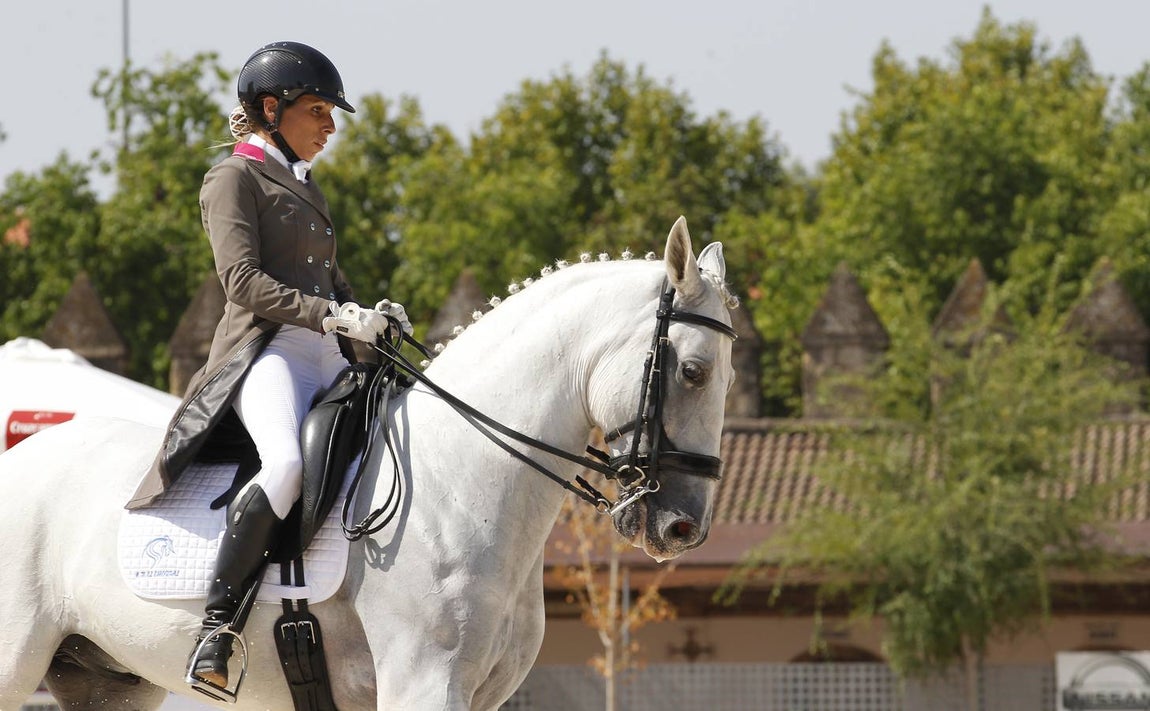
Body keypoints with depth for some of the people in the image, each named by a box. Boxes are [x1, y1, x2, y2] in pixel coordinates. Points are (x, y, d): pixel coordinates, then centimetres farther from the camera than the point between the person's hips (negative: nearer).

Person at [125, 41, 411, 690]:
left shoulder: (306, 187, 26)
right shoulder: (235, 179, 1)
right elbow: (244, 280, -11)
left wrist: (371, 315, 6)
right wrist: (333, 316, -20)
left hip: (329, 362, 9)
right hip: (266, 351, -9)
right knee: (288, 464, -36)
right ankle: (216, 627, -34)